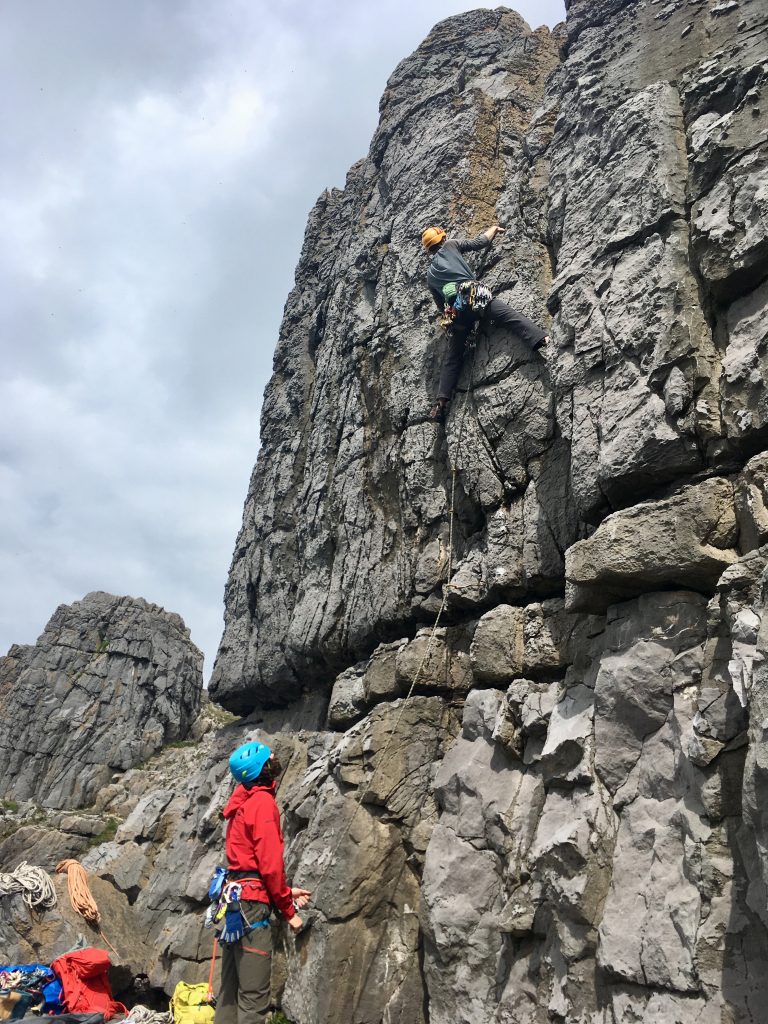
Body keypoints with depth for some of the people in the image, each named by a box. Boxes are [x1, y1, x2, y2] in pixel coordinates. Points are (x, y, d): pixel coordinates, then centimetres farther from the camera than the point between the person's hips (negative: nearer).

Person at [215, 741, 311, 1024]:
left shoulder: (243, 802, 16)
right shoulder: (263, 801, -13)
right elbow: (270, 863, -17)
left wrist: (286, 892, 19)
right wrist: (288, 910, -8)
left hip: (234, 896, 9)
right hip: (251, 900, -9)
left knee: (230, 990, 13)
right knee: (254, 995, -5)